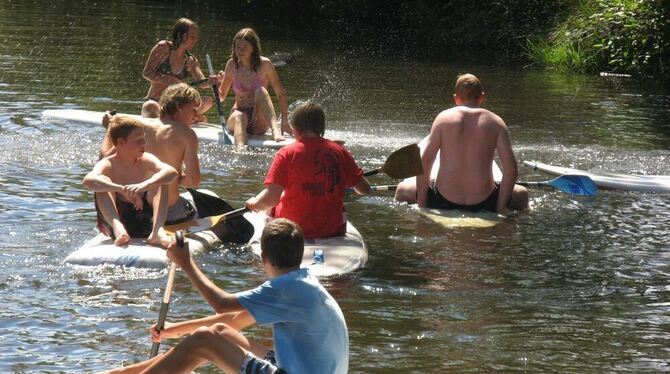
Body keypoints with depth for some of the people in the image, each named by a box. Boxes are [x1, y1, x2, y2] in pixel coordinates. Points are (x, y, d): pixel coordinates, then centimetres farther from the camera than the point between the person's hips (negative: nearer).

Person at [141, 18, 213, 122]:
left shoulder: (190, 61, 8)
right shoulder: (163, 48, -4)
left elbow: (201, 82, -5)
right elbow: (147, 73, -8)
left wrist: (211, 81, -30)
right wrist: (170, 80, -22)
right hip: (155, 102, -4)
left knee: (208, 101, -15)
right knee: (151, 107, -41)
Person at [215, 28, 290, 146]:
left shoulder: (264, 64, -6)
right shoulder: (232, 65, 1)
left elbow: (280, 94, -3)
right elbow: (221, 97, 8)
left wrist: (284, 122, -12)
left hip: (259, 123, -1)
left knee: (260, 91, -28)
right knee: (239, 117, -35)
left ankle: (276, 130, -48)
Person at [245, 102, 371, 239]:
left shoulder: (287, 153, -12)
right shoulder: (339, 152, -3)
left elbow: (270, 199, -19)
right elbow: (365, 189, 2)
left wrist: (253, 204, 2)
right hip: (333, 230, 2)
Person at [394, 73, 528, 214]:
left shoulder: (444, 117, -1)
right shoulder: (495, 122, -1)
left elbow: (423, 163, -6)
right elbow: (511, 169, -8)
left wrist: (422, 205, 3)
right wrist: (500, 207, 2)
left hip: (444, 202, 0)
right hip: (482, 204, 0)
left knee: (402, 189, 29)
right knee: (522, 194, 31)